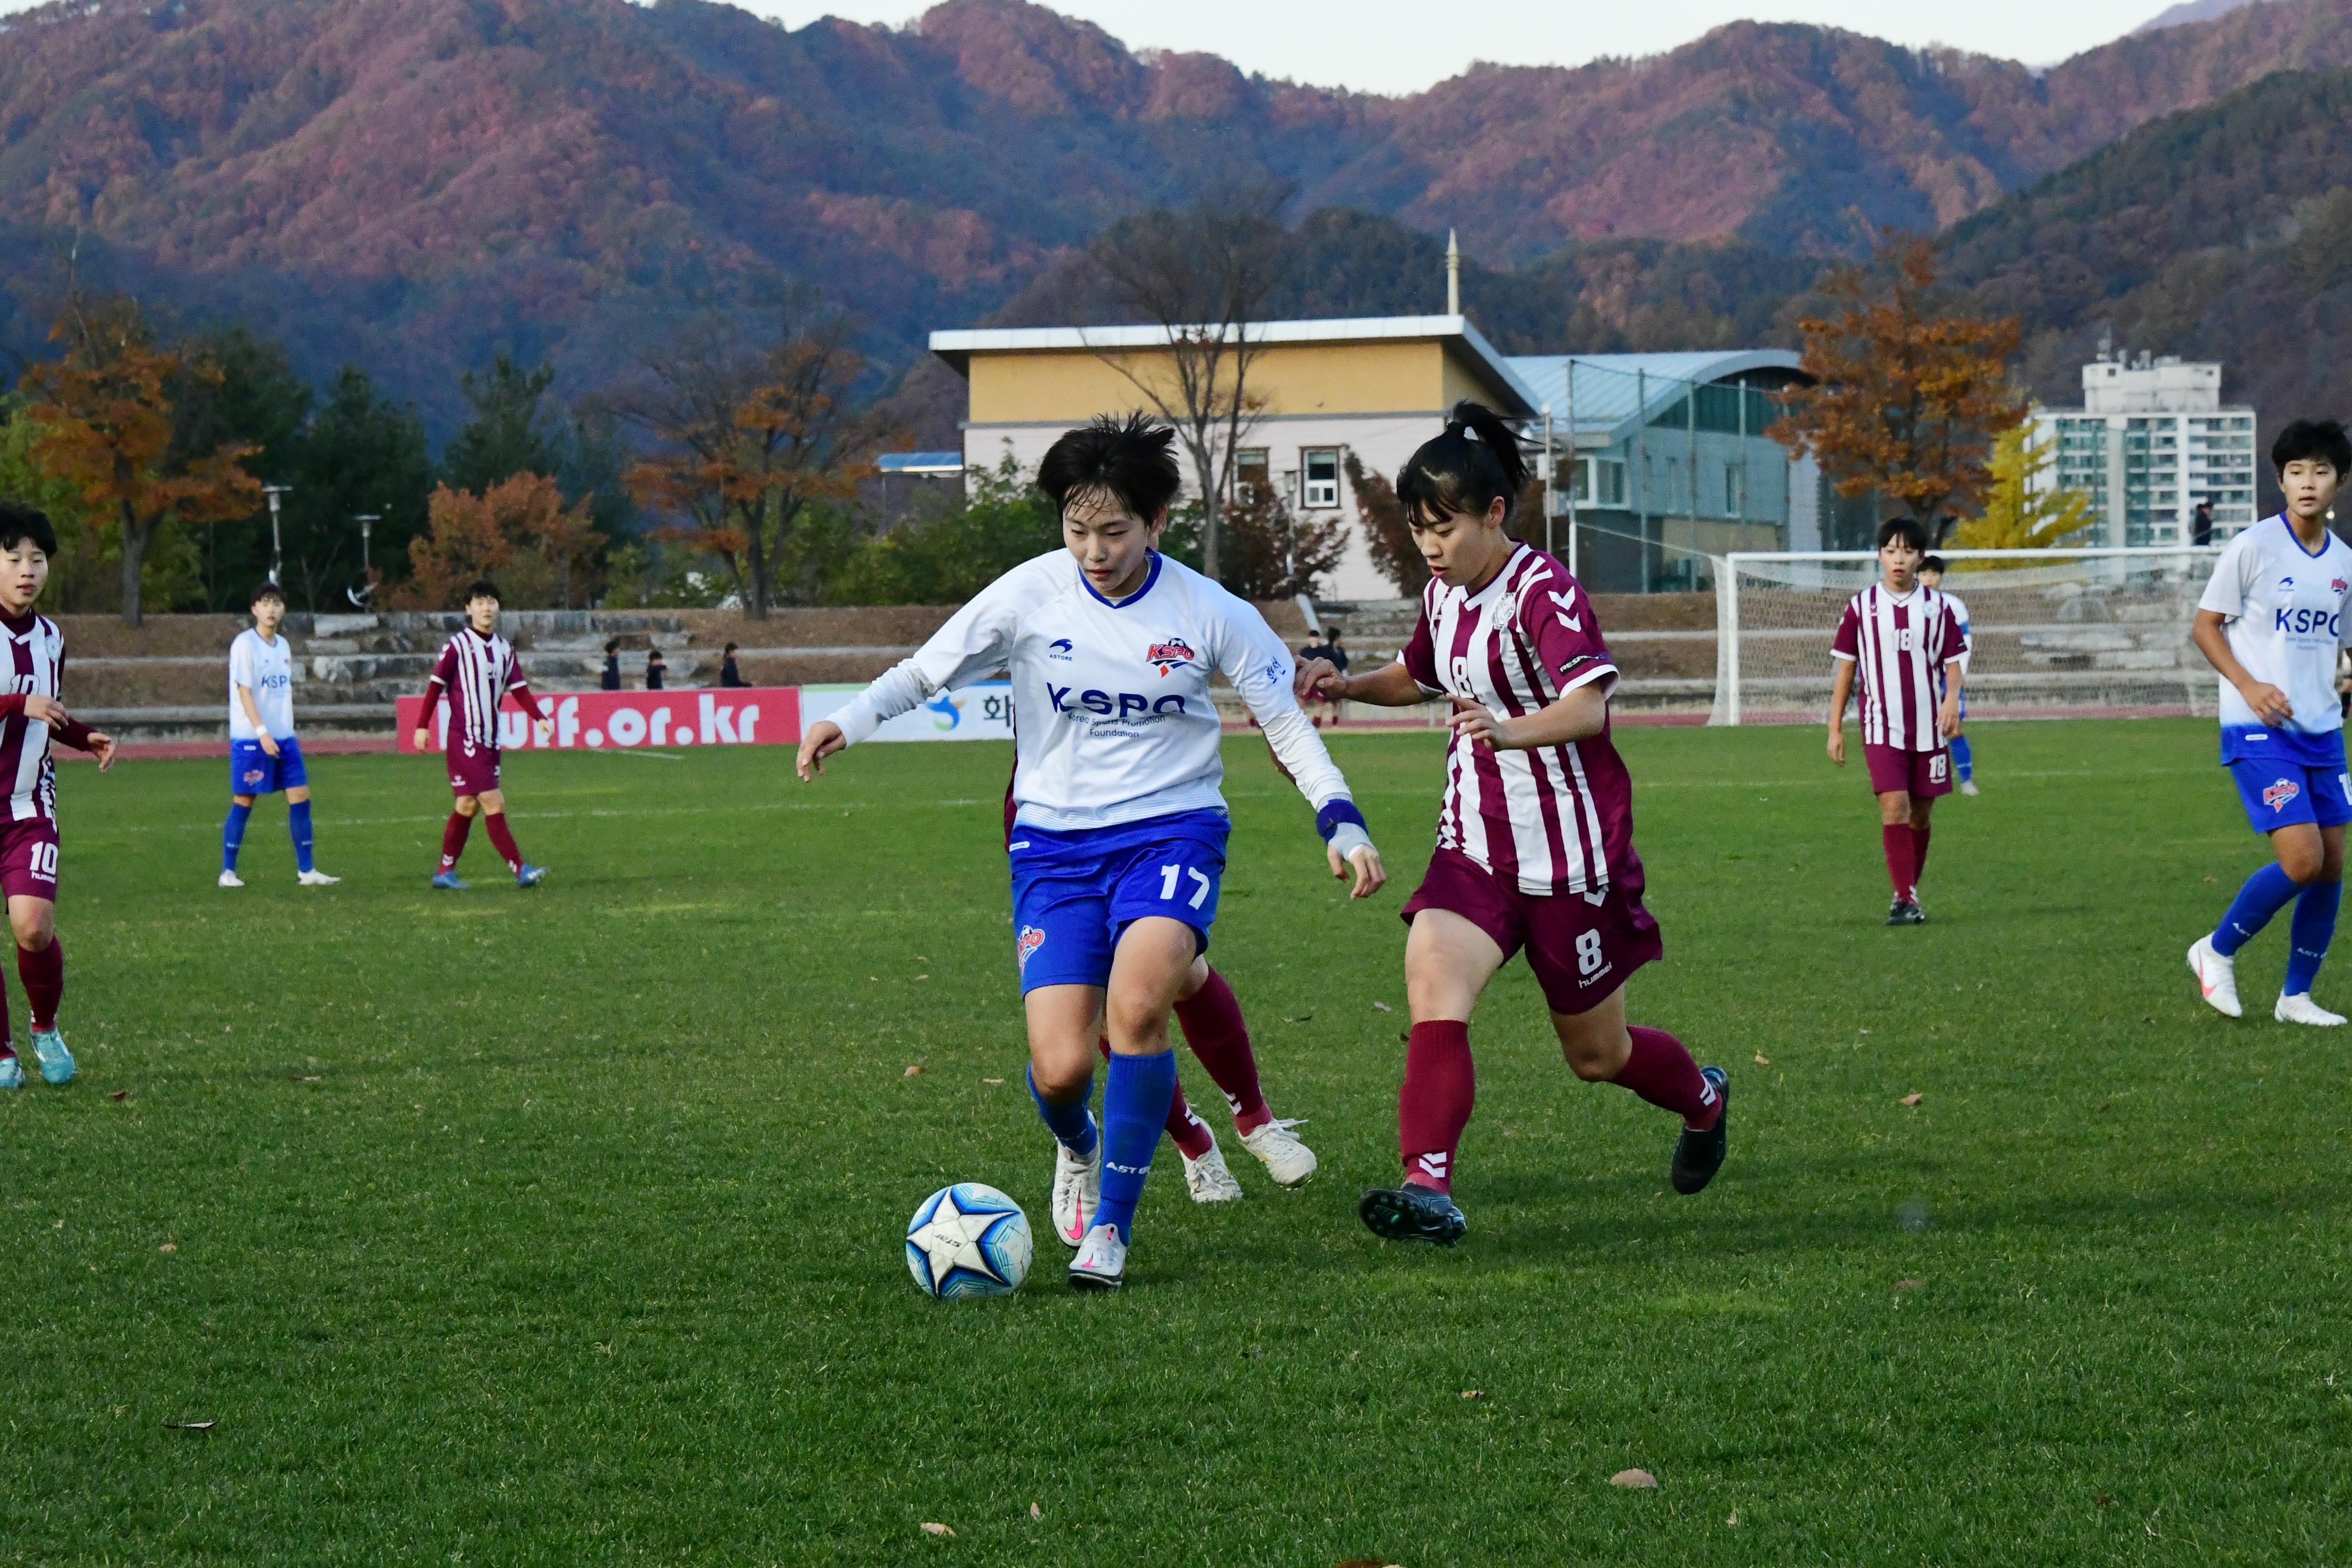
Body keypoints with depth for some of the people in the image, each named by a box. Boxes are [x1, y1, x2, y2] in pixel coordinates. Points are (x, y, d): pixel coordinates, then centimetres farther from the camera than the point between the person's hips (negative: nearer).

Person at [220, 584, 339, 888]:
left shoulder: (283, 646, 14)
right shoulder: (245, 644, -8)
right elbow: (244, 691, -14)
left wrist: (287, 731, 15)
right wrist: (262, 732, -20)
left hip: (284, 737, 7)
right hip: (250, 738, -7)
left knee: (300, 796, 1)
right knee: (244, 801, -3)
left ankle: (306, 871, 5)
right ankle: (228, 872, 5)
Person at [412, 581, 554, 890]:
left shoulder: (504, 649, 9)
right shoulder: (458, 646, -8)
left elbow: (519, 689, 7)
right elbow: (436, 686, -4)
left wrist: (540, 718, -7)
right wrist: (423, 726, -5)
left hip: (490, 740, 7)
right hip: (465, 739, -7)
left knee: (468, 805, 10)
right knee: (494, 803, -12)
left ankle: (446, 872, 18)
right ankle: (520, 870, -13)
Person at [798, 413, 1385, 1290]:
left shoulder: (1210, 615, -5)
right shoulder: (1029, 596, -5)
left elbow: (1287, 724, 4)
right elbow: (925, 673, 5)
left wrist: (1343, 826, -6)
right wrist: (850, 722, -12)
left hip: (1171, 830, -1)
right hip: (1056, 843, 1)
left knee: (1136, 1005, -29)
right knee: (1061, 1069, -11)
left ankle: (1111, 1224, -12)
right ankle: (1078, 1151, 30)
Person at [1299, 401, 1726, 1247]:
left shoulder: (1545, 592, -17)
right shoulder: (1445, 594, 6)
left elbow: (1589, 706, -32)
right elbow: (1419, 676, 28)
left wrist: (1510, 732, -51)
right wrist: (1348, 685, 9)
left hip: (1569, 854, -6)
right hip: (1475, 846, 6)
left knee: (1596, 1054, 10)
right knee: (1432, 988, -22)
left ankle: (1704, 1099, 43)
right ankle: (1429, 1189, -30)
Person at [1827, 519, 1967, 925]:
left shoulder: (1937, 606, 5)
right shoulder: (1861, 607, 2)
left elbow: (1953, 663, 6)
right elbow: (1845, 668, 6)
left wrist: (1952, 698, -15)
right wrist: (1835, 729, 4)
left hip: (1928, 728, 2)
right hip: (1882, 728, -2)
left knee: (1920, 815, 8)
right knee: (1894, 807, -15)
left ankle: (1910, 892, 23)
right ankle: (1904, 898, -16)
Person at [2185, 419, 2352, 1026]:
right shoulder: (2253, 548, -9)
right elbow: (2205, 626, -4)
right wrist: (2249, 685, -16)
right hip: (2259, 732, -6)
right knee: (2302, 860, -17)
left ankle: (2296, 996, 18)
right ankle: (2217, 951, 5)